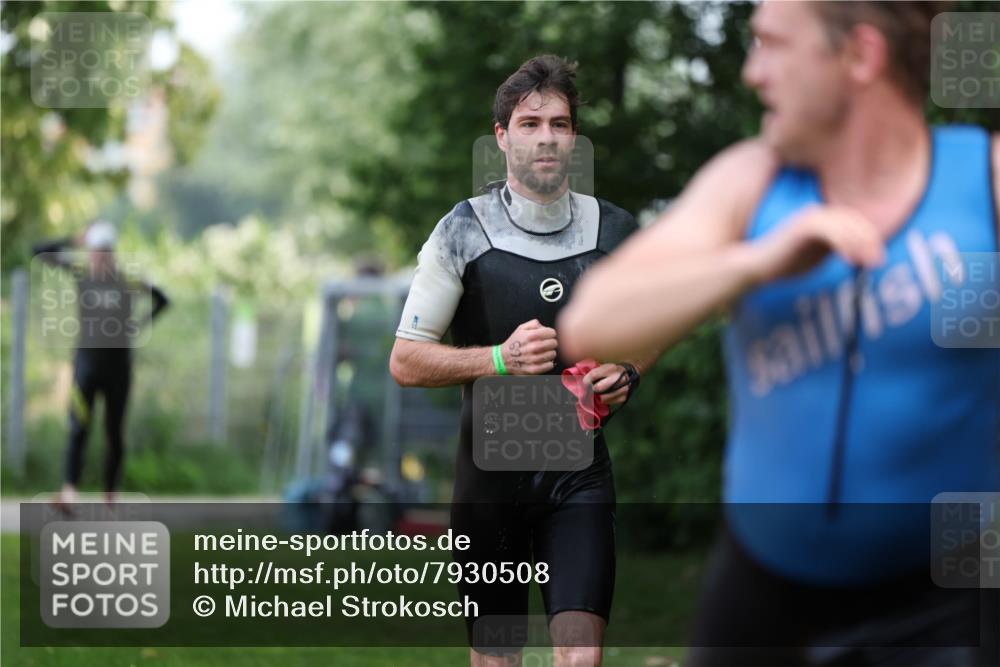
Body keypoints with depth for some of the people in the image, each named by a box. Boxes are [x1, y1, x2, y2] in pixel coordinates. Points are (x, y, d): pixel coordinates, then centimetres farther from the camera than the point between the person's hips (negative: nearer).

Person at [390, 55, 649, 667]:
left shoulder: (614, 230, 2)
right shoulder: (465, 232, -5)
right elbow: (406, 362, -4)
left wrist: (627, 374, -4)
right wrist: (500, 359, -19)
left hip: (580, 472, 1)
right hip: (492, 472, -1)